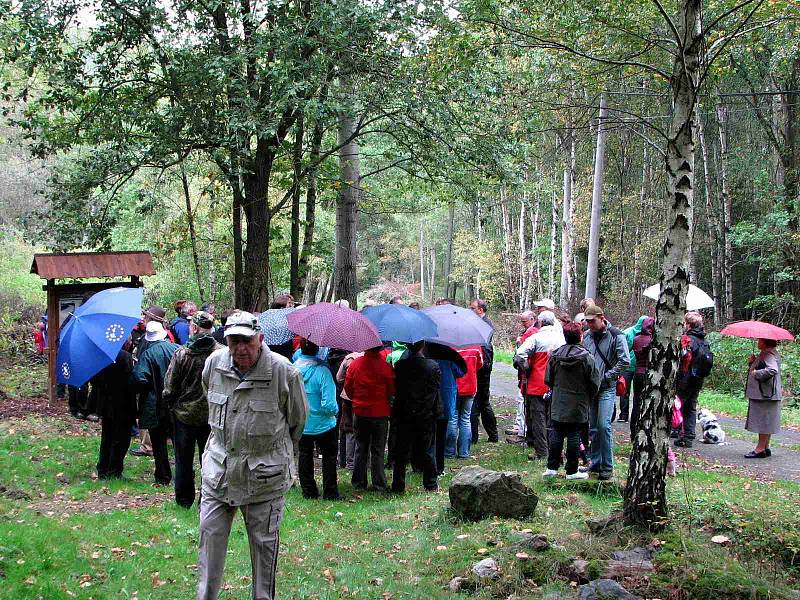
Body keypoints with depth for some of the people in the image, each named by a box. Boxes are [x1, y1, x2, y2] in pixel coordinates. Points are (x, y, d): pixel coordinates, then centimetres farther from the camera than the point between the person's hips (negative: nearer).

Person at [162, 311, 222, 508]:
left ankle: (184, 500, 22)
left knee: (183, 460, 14)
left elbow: (169, 388, -8)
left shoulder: (182, 353, -15)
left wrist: (171, 404, 10)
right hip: (212, 416, 1)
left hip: (184, 413, -1)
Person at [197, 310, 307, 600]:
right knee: (210, 533, 9)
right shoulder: (214, 364, -5)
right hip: (219, 467, 4)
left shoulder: (284, 372, -16)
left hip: (264, 473, -3)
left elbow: (297, 420, 1)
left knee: (264, 540, 9)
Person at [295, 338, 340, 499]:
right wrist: (334, 411, -6)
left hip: (300, 425, 3)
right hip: (322, 425, -3)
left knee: (305, 457, 18)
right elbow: (329, 405, -24)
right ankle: (330, 493, 18)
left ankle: (308, 491, 25)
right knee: (329, 457, 14)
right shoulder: (323, 371, -24)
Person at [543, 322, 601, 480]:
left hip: (558, 405, 3)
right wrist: (588, 397, 11)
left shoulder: (554, 355, -2)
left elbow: (548, 380, 5)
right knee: (574, 437, 3)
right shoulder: (586, 357, -12)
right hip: (578, 405, -3)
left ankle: (552, 468, 12)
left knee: (556, 435, 9)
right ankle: (572, 471, 8)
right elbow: (594, 382, -7)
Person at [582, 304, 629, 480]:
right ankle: (596, 463, 20)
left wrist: (606, 376, -12)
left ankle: (607, 467, -5)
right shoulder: (586, 336, 9)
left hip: (607, 388, -6)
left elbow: (624, 360, -12)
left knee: (604, 425, -13)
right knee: (593, 428, 10)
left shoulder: (616, 336, -7)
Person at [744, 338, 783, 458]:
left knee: (764, 421, -6)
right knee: (764, 421, 13)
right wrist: (752, 363, 6)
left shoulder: (770, 354, -17)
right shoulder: (764, 354, 16)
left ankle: (761, 449, -4)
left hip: (765, 394, -11)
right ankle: (766, 447, 19)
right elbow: (757, 369, 25)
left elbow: (772, 370, -34)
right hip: (761, 394, 11)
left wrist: (756, 373, -23)